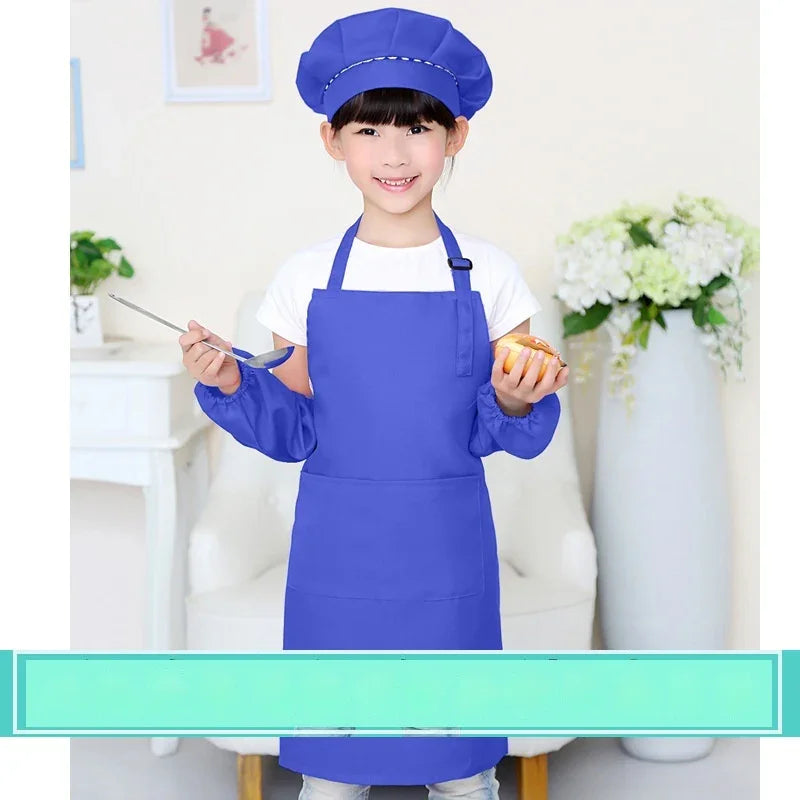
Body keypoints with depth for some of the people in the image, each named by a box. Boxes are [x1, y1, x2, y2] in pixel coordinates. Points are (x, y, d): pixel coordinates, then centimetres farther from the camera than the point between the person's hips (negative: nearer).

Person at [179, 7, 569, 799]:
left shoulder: (486, 273, -4)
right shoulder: (308, 277, -3)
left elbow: (513, 437, 1)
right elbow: (292, 430, 3)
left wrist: (515, 401, -20)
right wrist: (229, 384, -14)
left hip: (449, 555, 0)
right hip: (337, 553, 1)